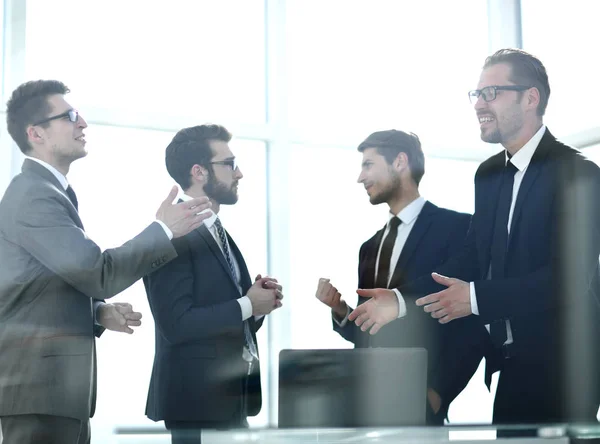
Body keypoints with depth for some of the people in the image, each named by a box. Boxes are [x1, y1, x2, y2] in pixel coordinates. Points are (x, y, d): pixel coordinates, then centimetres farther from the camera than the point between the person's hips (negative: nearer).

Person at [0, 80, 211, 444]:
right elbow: (98, 273, -20)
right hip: (40, 380, -10)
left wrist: (98, 313, 7)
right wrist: (164, 230, -11)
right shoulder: (35, 195, -15)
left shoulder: (45, 191, 18)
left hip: (53, 378, 10)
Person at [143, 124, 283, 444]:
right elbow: (177, 324, -23)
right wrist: (247, 304, -15)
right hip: (198, 396, -9)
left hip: (231, 396, 9)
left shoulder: (220, 234, 15)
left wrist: (259, 304, -2)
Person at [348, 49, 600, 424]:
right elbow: (473, 258, 6)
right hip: (512, 364, 7)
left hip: (562, 366, -7)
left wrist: (475, 298, -21)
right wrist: (401, 299, -5)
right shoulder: (489, 174, 9)